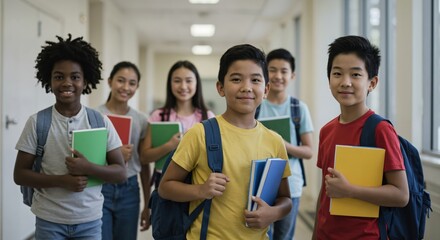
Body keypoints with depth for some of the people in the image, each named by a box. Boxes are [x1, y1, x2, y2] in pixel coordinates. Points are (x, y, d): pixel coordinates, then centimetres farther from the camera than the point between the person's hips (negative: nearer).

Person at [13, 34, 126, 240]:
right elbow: (19, 174, -2)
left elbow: (120, 173, -2)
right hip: (49, 220, -1)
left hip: (90, 220, 1)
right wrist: (60, 180, -15)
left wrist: (88, 168, -19)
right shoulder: (37, 122, -5)